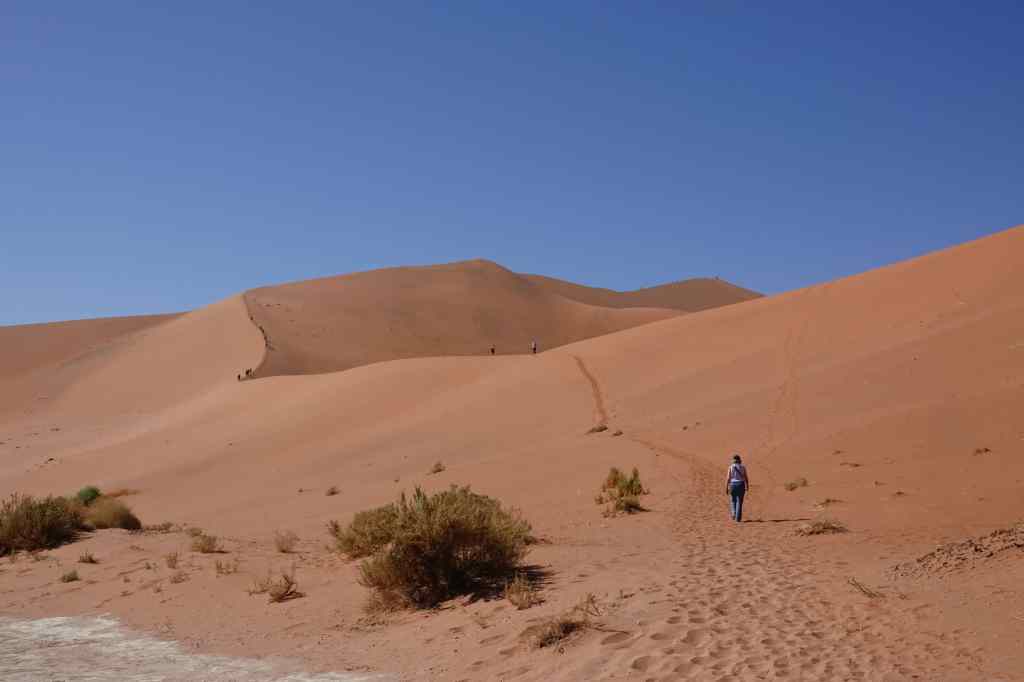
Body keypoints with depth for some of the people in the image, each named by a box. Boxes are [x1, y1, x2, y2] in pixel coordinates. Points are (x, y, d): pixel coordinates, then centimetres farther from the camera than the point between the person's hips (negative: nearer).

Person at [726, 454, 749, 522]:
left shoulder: (731, 467, -4)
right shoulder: (743, 467, 0)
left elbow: (728, 478, -7)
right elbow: (746, 478, 1)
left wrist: (726, 488, -3)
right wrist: (747, 486, 17)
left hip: (733, 485, 0)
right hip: (741, 485, 0)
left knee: (734, 500, 22)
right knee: (739, 502, 6)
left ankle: (734, 513, 6)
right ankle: (738, 518, 1)